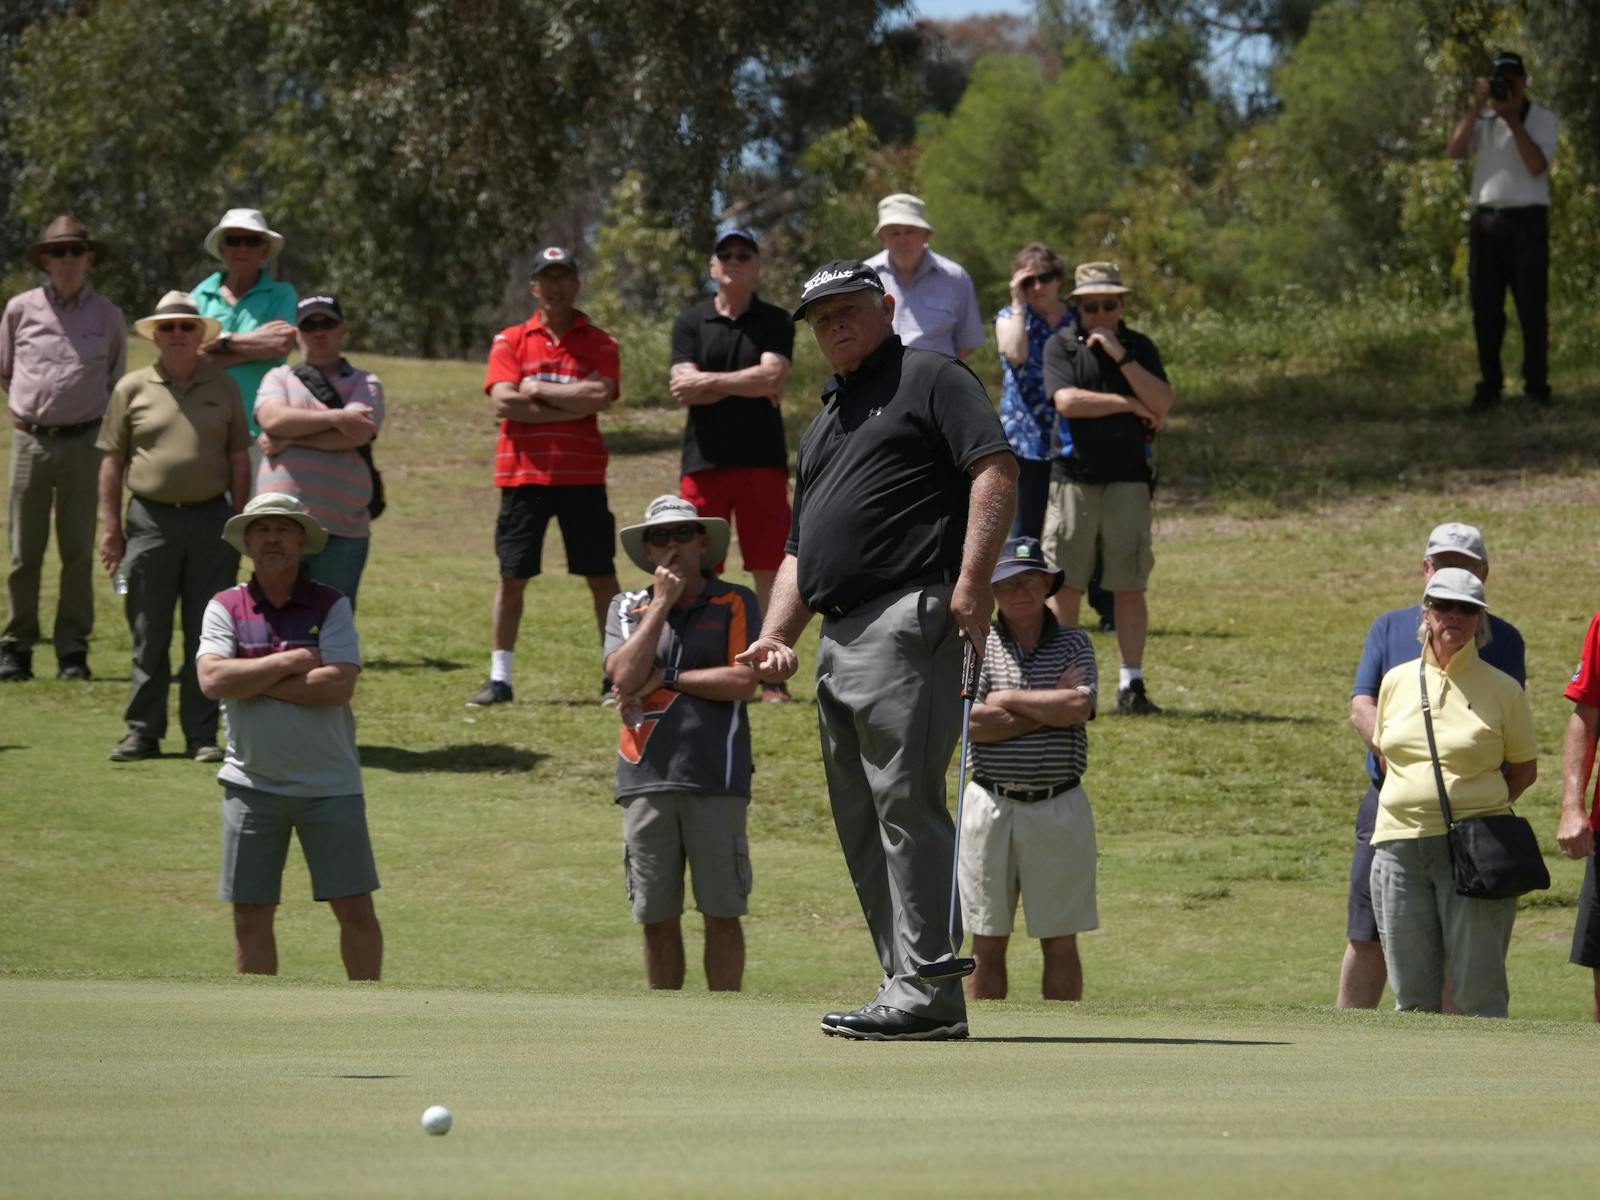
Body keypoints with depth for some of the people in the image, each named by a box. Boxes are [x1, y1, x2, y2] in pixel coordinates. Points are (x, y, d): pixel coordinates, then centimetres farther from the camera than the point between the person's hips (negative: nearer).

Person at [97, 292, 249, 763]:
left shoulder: (223, 386, 8)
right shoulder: (132, 389, 4)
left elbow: (238, 458, 10)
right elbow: (112, 460, 5)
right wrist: (110, 525, 0)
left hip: (211, 518, 1)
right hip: (151, 520, -1)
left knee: (206, 635, 3)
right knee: (149, 635, 3)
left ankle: (201, 733, 9)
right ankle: (143, 731, 10)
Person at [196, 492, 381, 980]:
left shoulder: (331, 606, 0)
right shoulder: (225, 607, 2)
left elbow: (339, 684, -14)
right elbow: (213, 679, -14)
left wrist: (255, 682, -13)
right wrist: (291, 662, -13)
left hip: (329, 784, -1)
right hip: (252, 784, 1)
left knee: (356, 910, 0)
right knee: (251, 916, 5)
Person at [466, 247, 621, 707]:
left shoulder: (599, 343, 6)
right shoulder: (511, 341, 6)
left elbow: (600, 395, -12)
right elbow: (503, 401, -8)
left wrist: (538, 390, -9)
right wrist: (572, 406, -10)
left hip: (582, 475, 0)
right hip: (523, 473, 0)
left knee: (601, 576, 2)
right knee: (512, 577, 2)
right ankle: (499, 678, 8)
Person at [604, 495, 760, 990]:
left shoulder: (734, 604, 6)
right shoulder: (628, 608, 13)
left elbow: (743, 682, -7)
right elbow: (625, 676, -4)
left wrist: (666, 679, -4)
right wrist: (663, 602, -4)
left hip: (716, 779, -2)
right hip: (646, 778, 3)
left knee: (722, 916, -1)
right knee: (657, 919, 6)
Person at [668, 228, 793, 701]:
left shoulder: (774, 322, 7)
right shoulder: (690, 324, 9)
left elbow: (772, 376, -10)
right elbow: (684, 390, -5)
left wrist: (710, 382, -8)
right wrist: (750, 385, -7)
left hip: (763, 462, -1)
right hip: (705, 462, 1)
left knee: (770, 570, -2)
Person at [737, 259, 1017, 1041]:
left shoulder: (931, 381, 2)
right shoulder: (824, 425, 28)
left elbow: (995, 468, -11)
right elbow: (799, 548, 28)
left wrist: (973, 580, -21)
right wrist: (776, 636, 13)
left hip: (906, 620, -10)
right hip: (838, 638, 10)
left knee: (906, 805, -14)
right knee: (861, 824, 8)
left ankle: (928, 987, -15)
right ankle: (905, 985, 10)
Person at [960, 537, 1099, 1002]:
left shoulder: (1074, 645, 5)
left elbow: (1079, 707, -13)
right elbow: (972, 723, -12)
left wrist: (1007, 699, -8)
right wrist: (1050, 706, -10)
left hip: (1058, 809, 0)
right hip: (991, 805, 0)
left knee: (1060, 944, 5)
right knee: (987, 945, 5)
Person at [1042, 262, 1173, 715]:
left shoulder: (1139, 347, 10)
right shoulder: (1061, 345, 4)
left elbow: (1163, 403, -3)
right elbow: (1067, 401, -11)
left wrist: (1121, 356, -10)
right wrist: (1130, 404, -6)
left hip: (1127, 478, 1)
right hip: (1073, 476, -1)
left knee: (1130, 587, 1)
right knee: (1065, 584, -3)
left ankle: (1131, 683, 6)